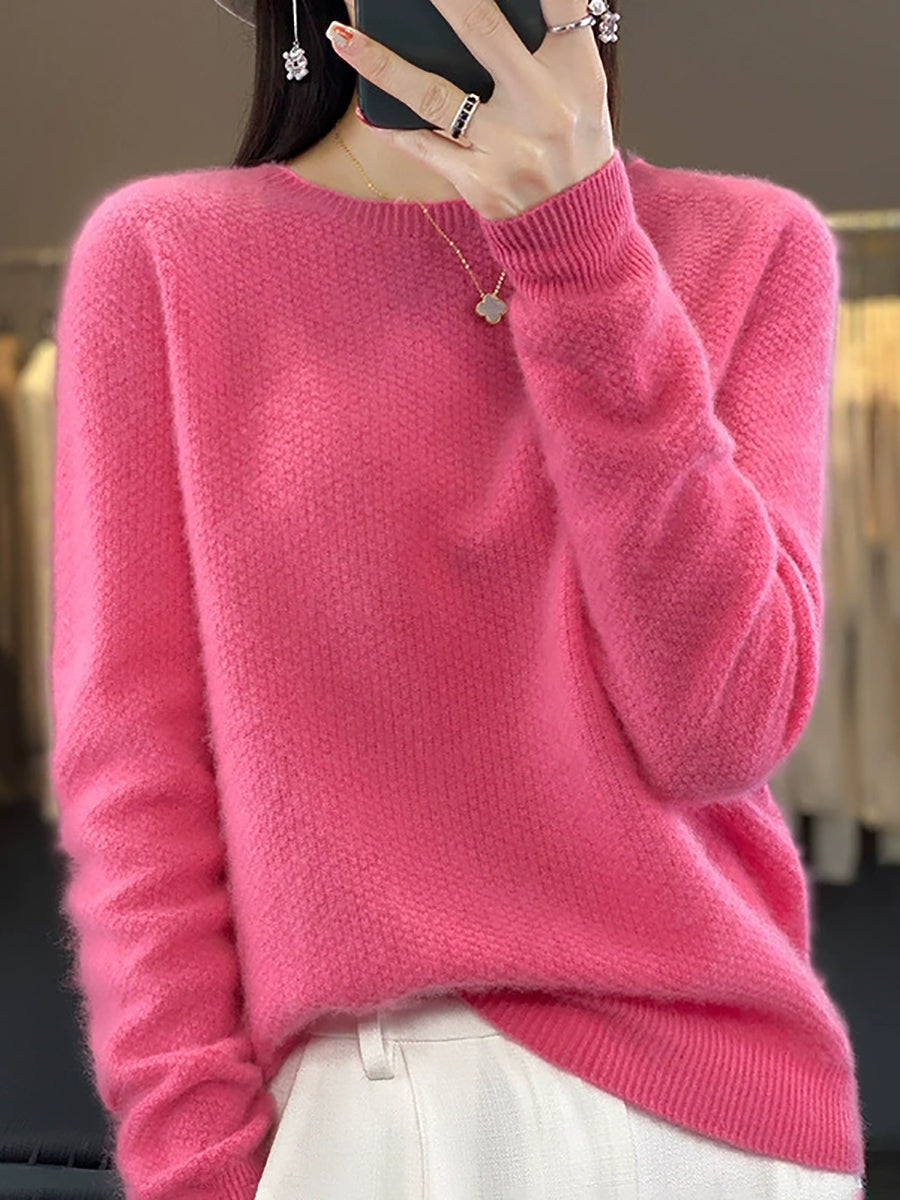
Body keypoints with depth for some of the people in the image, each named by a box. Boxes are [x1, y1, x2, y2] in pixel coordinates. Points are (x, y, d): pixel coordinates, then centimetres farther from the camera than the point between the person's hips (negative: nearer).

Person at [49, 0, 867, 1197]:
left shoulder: (755, 245, 2)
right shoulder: (161, 255, 0)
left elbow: (716, 728, -10)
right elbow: (132, 760, -3)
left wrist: (581, 251, -16)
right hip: (346, 1102, -1)